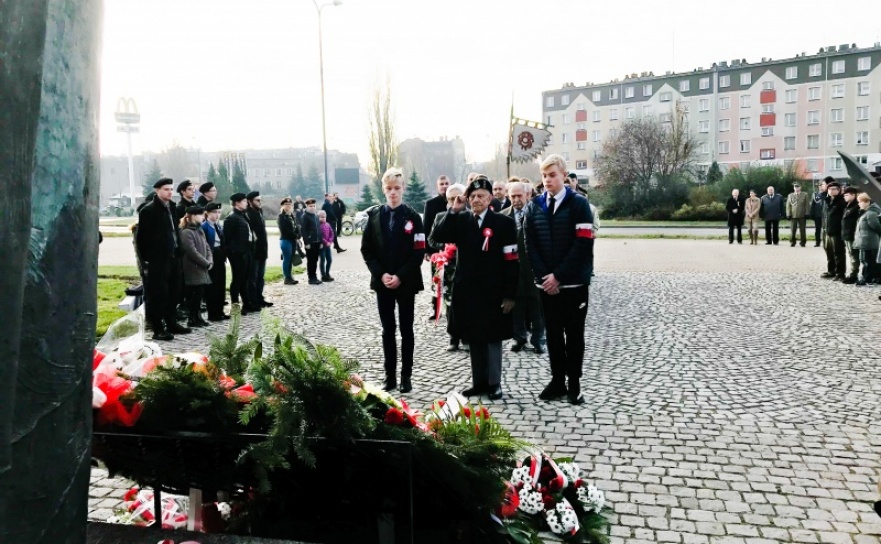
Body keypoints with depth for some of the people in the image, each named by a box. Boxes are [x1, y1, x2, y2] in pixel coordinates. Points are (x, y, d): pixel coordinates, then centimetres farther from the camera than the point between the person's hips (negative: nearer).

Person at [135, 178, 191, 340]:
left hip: (173, 257, 7)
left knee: (173, 292, 13)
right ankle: (158, 329, 3)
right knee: (158, 294, -3)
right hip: (157, 260, -7)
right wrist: (146, 260, -11)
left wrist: (178, 252, 12)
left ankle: (171, 323, 24)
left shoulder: (171, 208, 14)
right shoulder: (148, 210, -8)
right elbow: (142, 237, -9)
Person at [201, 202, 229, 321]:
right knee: (211, 286, -2)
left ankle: (219, 311, 20)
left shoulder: (219, 226, 15)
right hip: (211, 259, -8)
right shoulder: (204, 226, -9)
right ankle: (212, 314, 4)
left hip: (220, 258, 8)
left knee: (221, 285, 11)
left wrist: (224, 257, 9)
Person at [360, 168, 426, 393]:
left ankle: (406, 375, 15)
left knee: (406, 330, 6)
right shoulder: (375, 217, 4)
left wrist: (401, 276, -15)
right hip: (382, 282, 2)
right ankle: (390, 375, 16)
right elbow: (366, 250, 3)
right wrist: (381, 274, -10)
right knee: (387, 330, 8)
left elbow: (419, 251, -8)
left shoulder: (412, 217, -3)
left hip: (406, 282, -2)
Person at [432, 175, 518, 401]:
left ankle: (494, 383, 17)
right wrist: (453, 210, -14)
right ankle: (479, 381, 23)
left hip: (493, 292, -4)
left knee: (493, 338, 6)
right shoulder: (460, 220, 6)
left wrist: (510, 295, -12)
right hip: (467, 291, 4)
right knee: (474, 338, 12)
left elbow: (512, 262, -8)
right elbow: (438, 237, -8)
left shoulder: (504, 223, -6)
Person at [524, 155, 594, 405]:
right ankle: (557, 380, 21)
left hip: (574, 283, -3)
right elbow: (530, 245, 4)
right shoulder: (535, 206, 7)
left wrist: (559, 276, -15)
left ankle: (574, 383, 17)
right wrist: (543, 276, -8)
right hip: (546, 283, 3)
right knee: (553, 333, 10)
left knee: (574, 334, 6)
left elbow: (583, 245, -12)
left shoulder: (578, 204, -5)